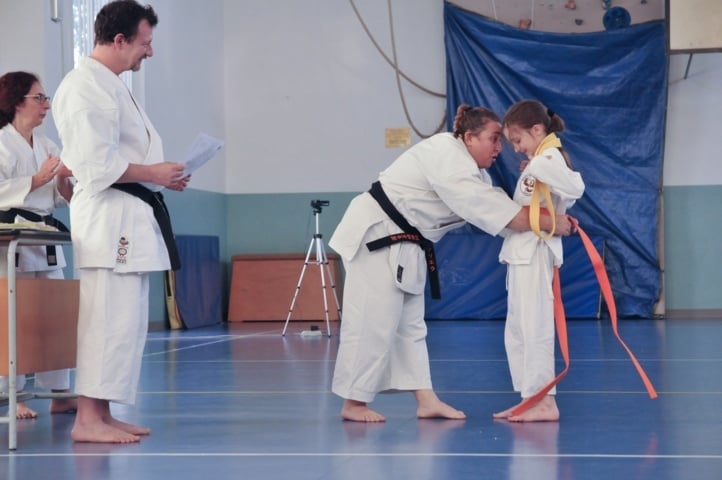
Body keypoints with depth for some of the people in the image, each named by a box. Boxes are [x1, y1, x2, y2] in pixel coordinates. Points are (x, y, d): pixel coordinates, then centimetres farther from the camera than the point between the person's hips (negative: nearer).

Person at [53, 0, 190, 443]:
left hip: (131, 216, 11)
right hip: (108, 217, -11)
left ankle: (102, 414, 18)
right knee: (110, 319, -11)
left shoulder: (111, 86, 19)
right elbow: (94, 164, -21)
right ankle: (88, 419, -7)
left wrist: (162, 175, 12)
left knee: (127, 320, 12)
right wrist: (152, 173, -14)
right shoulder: (85, 87, -14)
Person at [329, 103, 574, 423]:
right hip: (376, 234, -11)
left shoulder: (472, 170, 11)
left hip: (404, 245, 11)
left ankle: (426, 401, 14)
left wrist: (547, 218, -11)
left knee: (410, 324, 11)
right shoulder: (446, 156, -22)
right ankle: (353, 403, 3)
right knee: (373, 321, -7)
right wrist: (548, 224, -27)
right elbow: (491, 208, -29)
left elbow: (492, 208, 2)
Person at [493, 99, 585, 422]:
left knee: (534, 327, -8)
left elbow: (575, 189, -28)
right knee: (518, 330, 14)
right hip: (524, 252, 11)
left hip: (534, 252, -11)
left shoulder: (547, 158, -13)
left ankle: (545, 402, -4)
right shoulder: (541, 160, 17)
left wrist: (534, 167, -21)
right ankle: (531, 398, 20)